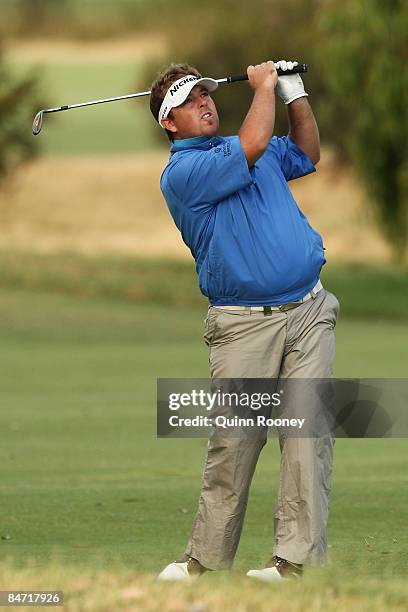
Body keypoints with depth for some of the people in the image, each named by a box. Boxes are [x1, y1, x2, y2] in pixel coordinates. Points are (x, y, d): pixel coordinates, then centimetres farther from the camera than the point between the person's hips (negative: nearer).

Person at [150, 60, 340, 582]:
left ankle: (298, 559, -8)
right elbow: (252, 146, -18)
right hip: (243, 323, -5)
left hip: (309, 312, 5)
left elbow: (307, 155, 37)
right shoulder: (180, 173, -5)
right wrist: (264, 87, -2)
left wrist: (294, 93, 22)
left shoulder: (249, 150, 19)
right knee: (232, 446, -6)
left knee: (308, 434, -6)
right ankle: (207, 561, 4)